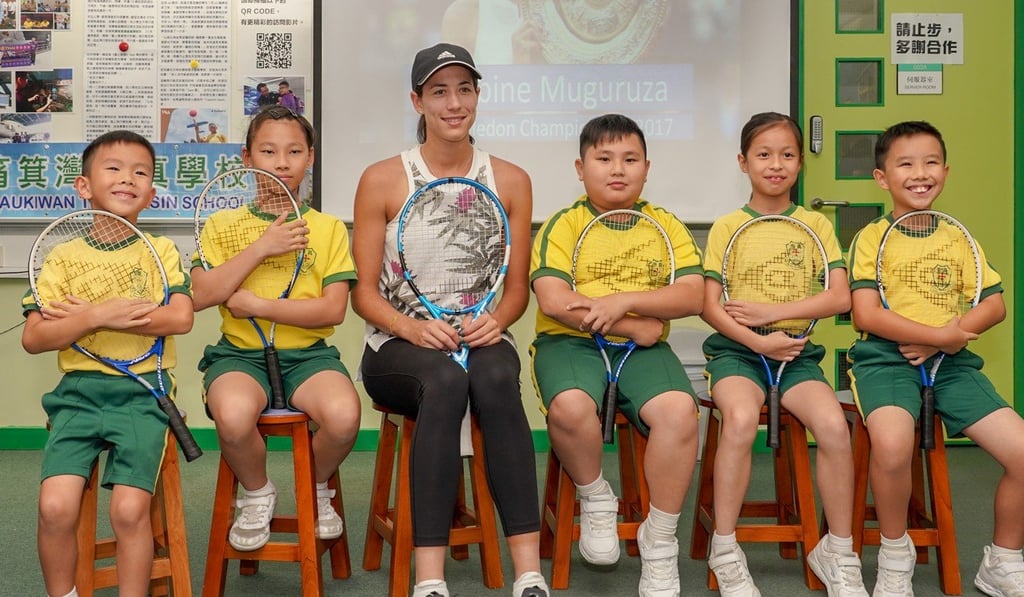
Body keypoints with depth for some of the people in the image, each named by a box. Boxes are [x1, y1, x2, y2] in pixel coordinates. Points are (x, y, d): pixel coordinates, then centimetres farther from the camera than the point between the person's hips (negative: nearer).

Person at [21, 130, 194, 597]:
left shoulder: (161, 251, 7)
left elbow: (180, 318, -10)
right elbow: (32, 338, 0)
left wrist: (83, 314, -10)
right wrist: (99, 317, -16)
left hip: (142, 390, -1)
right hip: (78, 390, 1)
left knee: (129, 509, -17)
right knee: (55, 506, -15)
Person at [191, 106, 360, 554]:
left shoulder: (329, 228, 8)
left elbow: (332, 310, -3)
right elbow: (201, 296, -6)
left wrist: (257, 306, -10)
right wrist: (262, 247, -12)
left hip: (308, 353, 0)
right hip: (240, 353, 0)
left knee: (343, 415, -32)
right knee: (233, 416, -34)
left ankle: (317, 489, 5)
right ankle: (257, 495, 1)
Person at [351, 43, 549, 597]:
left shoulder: (510, 181, 7)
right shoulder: (382, 180, 1)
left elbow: (517, 288, 9)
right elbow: (363, 292, 0)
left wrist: (495, 320, -13)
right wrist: (412, 327, -19)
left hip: (480, 339, 2)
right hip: (399, 346, -1)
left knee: (495, 377, -35)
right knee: (445, 380, -37)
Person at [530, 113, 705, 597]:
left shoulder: (666, 226, 11)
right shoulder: (563, 225, 2)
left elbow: (691, 296, -2)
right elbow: (553, 301, -12)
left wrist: (624, 301, -16)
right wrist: (632, 324, -12)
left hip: (643, 348, 2)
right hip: (569, 342, -2)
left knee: (679, 410, -29)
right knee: (570, 406, -36)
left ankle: (660, 542, -9)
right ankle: (595, 500, -3)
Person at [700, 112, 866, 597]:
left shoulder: (816, 225, 8)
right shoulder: (726, 227, 4)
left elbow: (840, 298, -4)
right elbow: (710, 307, -2)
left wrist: (771, 312, -13)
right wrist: (757, 340, -17)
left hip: (798, 352, 2)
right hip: (735, 349, -2)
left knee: (834, 425, -26)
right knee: (741, 418, -33)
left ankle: (839, 553, -6)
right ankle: (725, 550, -18)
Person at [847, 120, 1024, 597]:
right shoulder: (871, 238, 1)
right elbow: (867, 315, -10)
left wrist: (950, 334, -11)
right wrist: (939, 336, -16)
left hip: (952, 363, 4)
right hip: (885, 360, -4)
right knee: (892, 443, -35)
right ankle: (895, 555, -7)